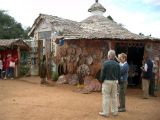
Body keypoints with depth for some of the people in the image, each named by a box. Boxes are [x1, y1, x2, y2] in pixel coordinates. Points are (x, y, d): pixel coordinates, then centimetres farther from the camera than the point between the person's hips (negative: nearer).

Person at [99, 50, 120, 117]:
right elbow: (119, 74, 7)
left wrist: (101, 80, 1)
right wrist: (116, 80, 17)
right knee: (114, 97, 13)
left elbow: (102, 73, -12)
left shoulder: (105, 63, -13)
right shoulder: (117, 64, 3)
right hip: (115, 82, 5)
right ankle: (115, 111, 21)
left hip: (107, 81, -5)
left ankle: (105, 112, 6)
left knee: (106, 97, 1)